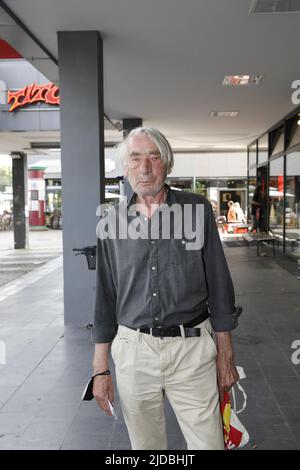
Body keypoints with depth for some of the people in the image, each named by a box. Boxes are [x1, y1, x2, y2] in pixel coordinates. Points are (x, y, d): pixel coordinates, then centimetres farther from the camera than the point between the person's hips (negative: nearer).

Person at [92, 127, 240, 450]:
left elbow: (218, 285, 2)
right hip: (132, 350, 2)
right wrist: (100, 369, 6)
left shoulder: (198, 210, -2)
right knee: (144, 445, 17)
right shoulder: (110, 223, 3)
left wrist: (225, 355, 2)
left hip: (192, 350, -1)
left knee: (209, 443, 6)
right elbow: (105, 299, 7)